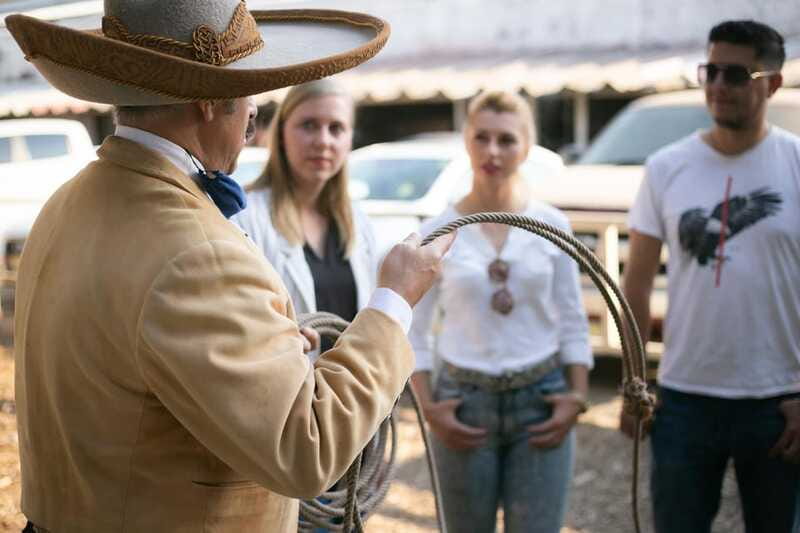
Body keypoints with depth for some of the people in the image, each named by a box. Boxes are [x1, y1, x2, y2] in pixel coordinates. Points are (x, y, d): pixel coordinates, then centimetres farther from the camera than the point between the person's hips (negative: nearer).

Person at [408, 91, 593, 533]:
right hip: (464, 401, 0)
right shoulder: (437, 231, -3)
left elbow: (573, 322, 4)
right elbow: (415, 330, 0)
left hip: (541, 400, 0)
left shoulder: (552, 225, 0)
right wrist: (428, 406, -7)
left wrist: (577, 396, -3)